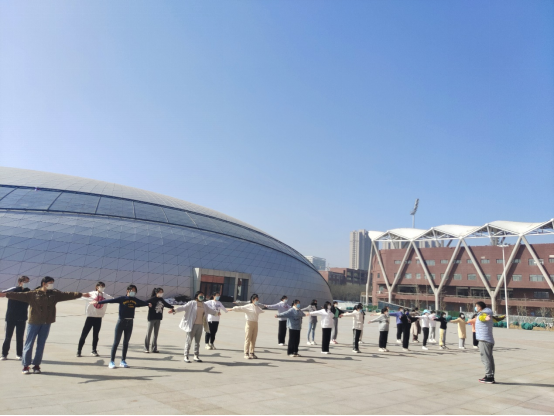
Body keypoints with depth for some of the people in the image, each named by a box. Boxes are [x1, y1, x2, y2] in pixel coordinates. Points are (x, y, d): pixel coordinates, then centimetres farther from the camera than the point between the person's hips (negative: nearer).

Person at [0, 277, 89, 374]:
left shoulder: (55, 294, 8)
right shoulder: (33, 294, -2)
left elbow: (68, 295, 7)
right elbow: (20, 295, -9)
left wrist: (81, 294, 3)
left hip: (46, 323, 3)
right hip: (34, 322, -3)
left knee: (41, 345, 8)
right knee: (29, 344, 2)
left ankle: (36, 365, 18)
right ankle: (26, 366, 12)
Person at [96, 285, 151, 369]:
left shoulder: (135, 300, 6)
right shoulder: (122, 299, -8)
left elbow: (142, 303, 26)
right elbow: (110, 300, -15)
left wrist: (148, 304, 46)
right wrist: (98, 302, -23)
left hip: (130, 323, 5)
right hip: (121, 321, -4)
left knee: (126, 343, 11)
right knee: (116, 342, -1)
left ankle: (123, 361, 21)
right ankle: (112, 362, 5)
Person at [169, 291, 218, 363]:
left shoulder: (204, 305, 14)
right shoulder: (192, 303, -5)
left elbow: (210, 310, 32)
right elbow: (183, 307, -15)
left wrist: (216, 312, 47)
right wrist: (175, 310, -29)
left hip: (200, 325, 5)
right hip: (192, 325, -5)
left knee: (197, 341, 10)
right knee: (189, 341, 0)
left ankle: (196, 356, 18)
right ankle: (186, 356, 6)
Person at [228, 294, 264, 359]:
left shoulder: (258, 307, 13)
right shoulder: (248, 306, -8)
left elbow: (261, 311, 36)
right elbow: (240, 308, -20)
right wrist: (233, 309, -34)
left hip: (256, 324, 6)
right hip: (250, 323, -6)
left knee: (253, 339, 9)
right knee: (248, 339, -3)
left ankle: (252, 353, 19)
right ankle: (246, 354, 3)